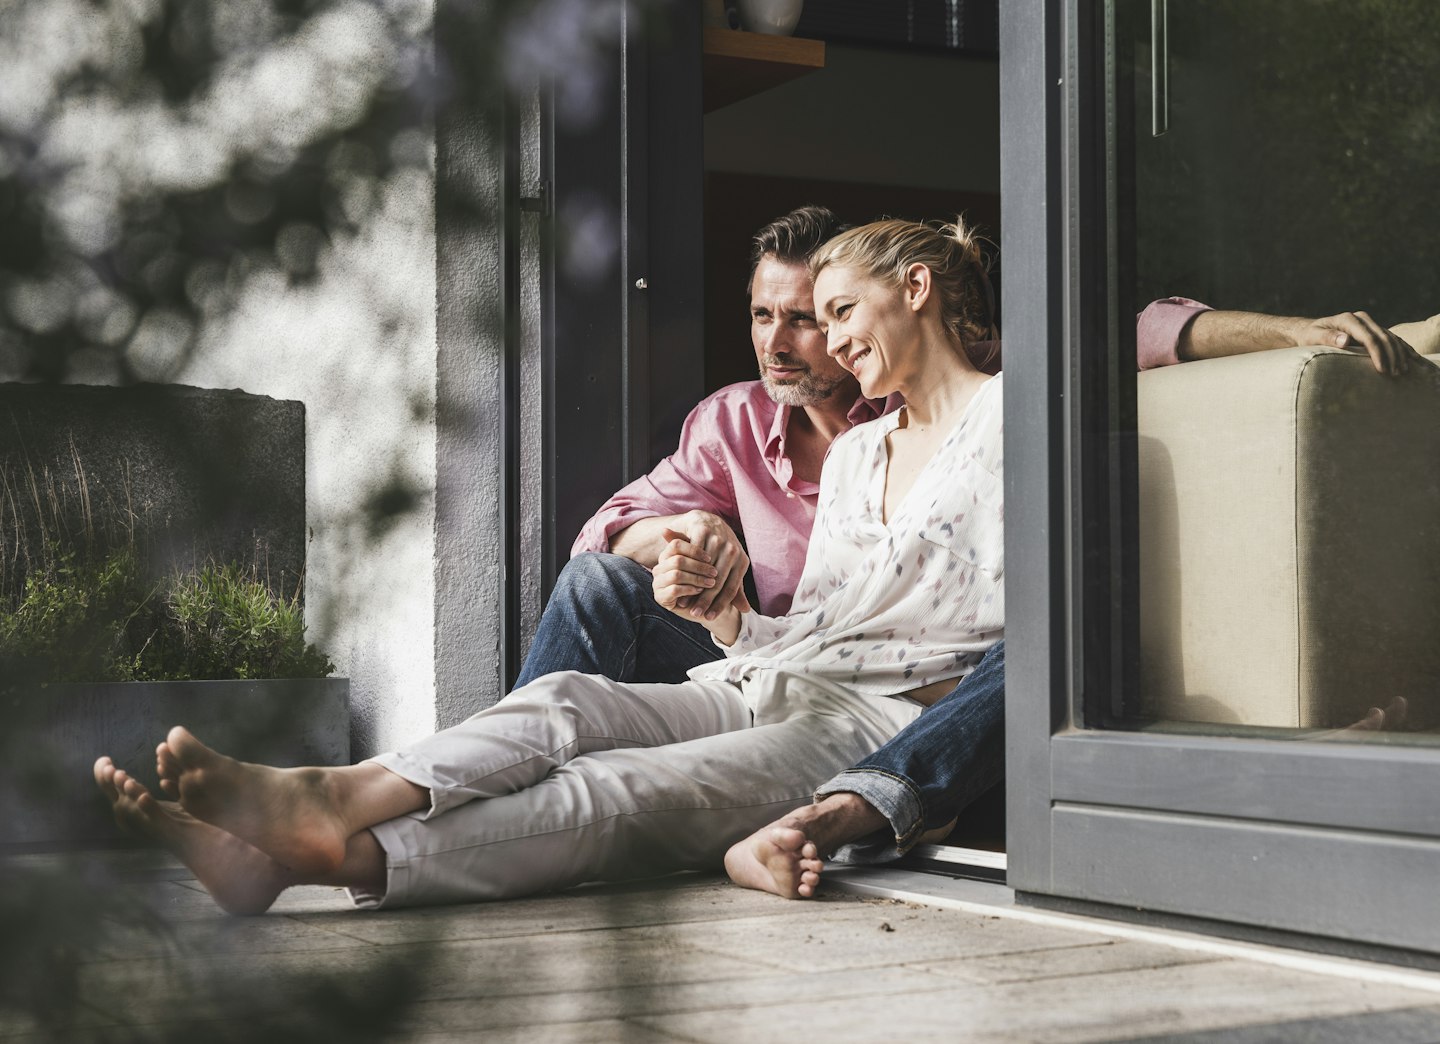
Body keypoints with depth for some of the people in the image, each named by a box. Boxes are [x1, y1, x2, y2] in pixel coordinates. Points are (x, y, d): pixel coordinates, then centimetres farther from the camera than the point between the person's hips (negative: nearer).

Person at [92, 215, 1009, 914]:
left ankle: (337, 852, -53)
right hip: (776, 687, 7)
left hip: (886, 721, -7)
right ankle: (326, 796, -47)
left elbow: (1015, 627, -5)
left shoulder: (1006, 415, 5)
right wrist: (718, 608, 4)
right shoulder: (854, 451, 30)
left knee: (620, 790, -31)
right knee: (567, 703, -24)